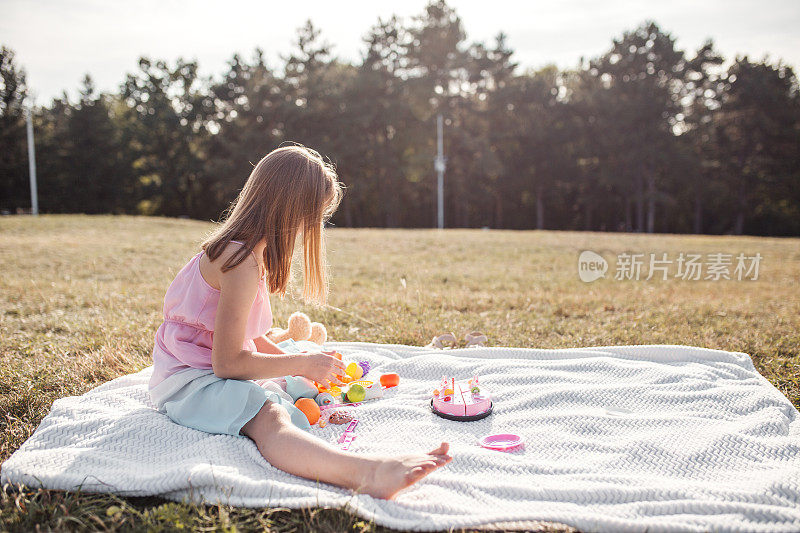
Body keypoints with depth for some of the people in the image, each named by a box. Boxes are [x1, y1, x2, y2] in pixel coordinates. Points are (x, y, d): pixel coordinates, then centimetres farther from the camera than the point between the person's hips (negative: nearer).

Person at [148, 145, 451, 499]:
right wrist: (303, 364, -14)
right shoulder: (243, 263, -22)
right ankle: (367, 473, -61)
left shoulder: (236, 249, 13)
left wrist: (299, 362, 16)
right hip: (190, 379, -13)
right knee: (271, 419, -38)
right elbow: (227, 362, -24)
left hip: (214, 367, 13)